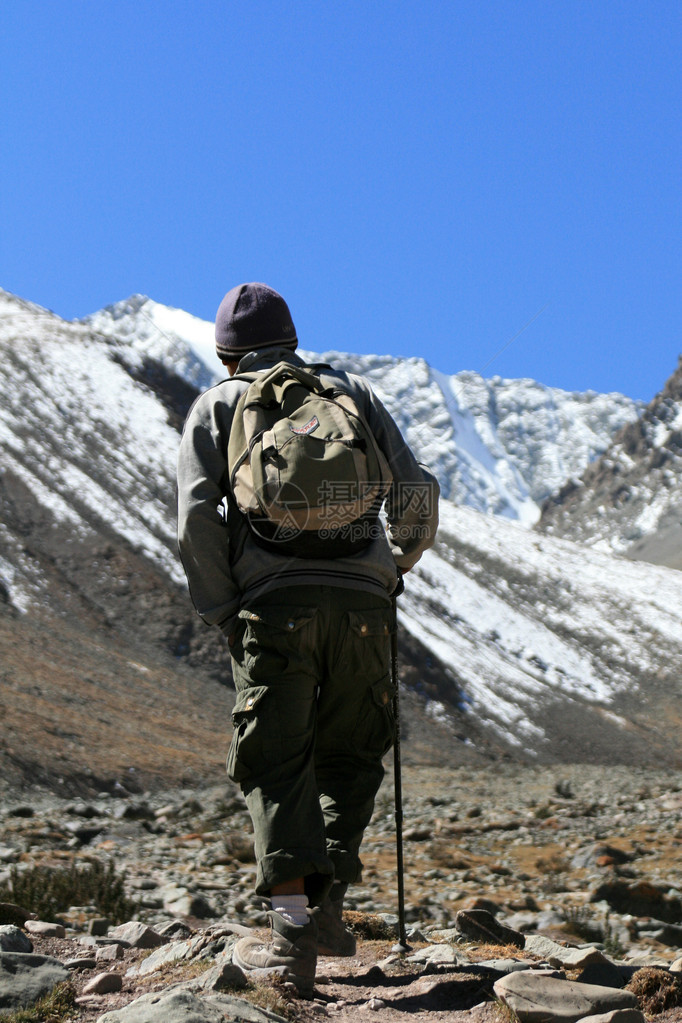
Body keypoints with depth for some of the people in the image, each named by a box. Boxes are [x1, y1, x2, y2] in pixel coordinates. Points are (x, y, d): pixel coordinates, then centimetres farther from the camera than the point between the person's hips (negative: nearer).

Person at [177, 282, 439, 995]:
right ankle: (326, 907, 10)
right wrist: (398, 561, 32)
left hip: (273, 601, -2)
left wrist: (223, 615, 5)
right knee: (350, 757, 18)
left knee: (276, 767, 1)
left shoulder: (216, 406, 16)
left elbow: (197, 516, 1)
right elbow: (416, 490, 15)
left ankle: (293, 934, -9)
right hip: (361, 601, 2)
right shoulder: (351, 391, 22)